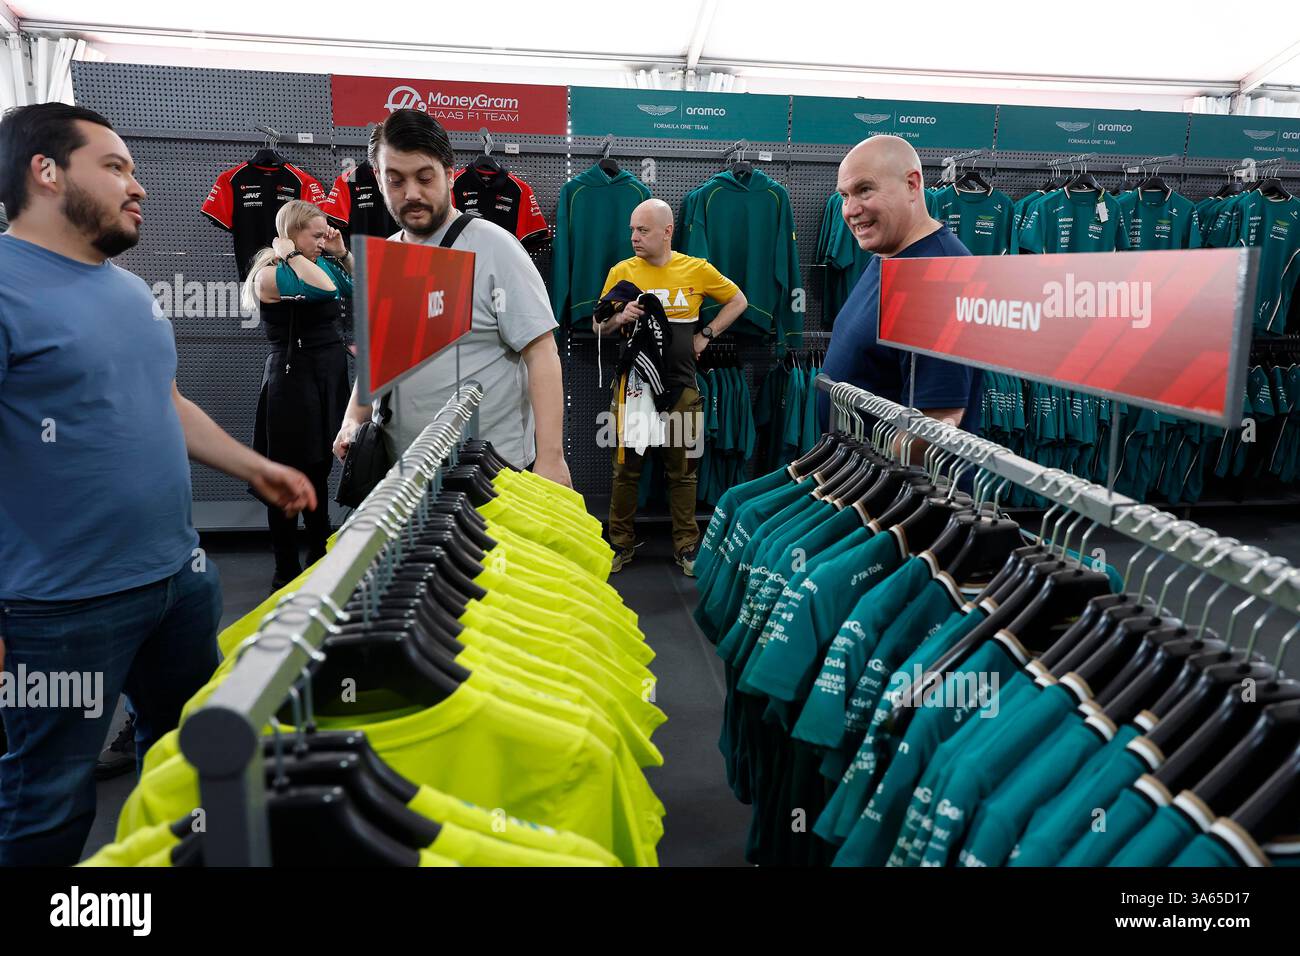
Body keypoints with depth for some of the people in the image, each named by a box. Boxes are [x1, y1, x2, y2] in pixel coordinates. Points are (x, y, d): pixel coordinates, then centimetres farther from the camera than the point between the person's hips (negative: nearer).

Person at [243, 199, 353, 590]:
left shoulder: (320, 263, 11)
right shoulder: (270, 274, -11)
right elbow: (326, 288, -27)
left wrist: (341, 252, 8)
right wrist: (289, 253, -14)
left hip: (329, 375, 8)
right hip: (293, 378, -8)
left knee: (319, 471, 15)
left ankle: (320, 558, 27)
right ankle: (286, 571, 9)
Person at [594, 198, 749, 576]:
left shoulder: (697, 269, 0)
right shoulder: (621, 271, 0)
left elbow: (738, 301, 13)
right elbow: (598, 326, 6)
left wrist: (706, 335, 4)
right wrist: (619, 318, -16)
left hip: (680, 387, 0)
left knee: (682, 470, 7)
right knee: (627, 467, 6)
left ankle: (687, 547, 18)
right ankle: (621, 544, 19)